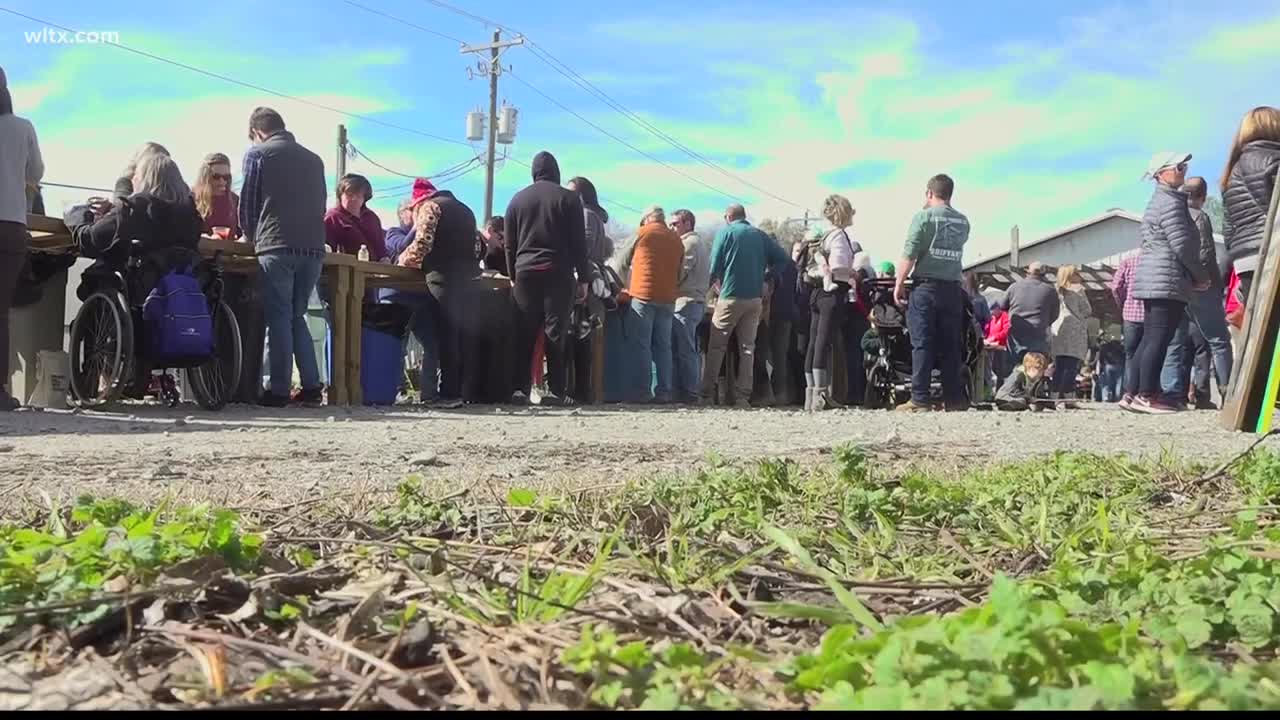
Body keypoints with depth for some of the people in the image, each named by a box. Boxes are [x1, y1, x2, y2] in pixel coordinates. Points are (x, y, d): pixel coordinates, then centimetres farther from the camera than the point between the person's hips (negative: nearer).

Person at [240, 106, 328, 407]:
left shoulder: (257, 153, 6)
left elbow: (247, 203, 6)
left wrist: (251, 236, 22)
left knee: (279, 318, 0)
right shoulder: (314, 159, 18)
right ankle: (311, 386, 4)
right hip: (313, 247, 4)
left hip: (277, 246, -4)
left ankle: (279, 390, -3)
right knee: (297, 316, 12)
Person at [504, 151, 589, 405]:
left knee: (525, 334, 6)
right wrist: (583, 279, 3)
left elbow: (510, 245, 11)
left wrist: (514, 276, 15)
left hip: (525, 273, 3)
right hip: (558, 274, -3)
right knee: (556, 333, -2)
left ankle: (520, 389, 2)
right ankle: (556, 391, -6)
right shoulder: (569, 198, 2)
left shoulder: (517, 200, 12)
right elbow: (578, 243, 0)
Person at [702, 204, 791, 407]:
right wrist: (765, 279, 10)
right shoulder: (760, 235, 11)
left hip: (730, 297, -3)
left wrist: (716, 285, 10)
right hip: (755, 299, 4)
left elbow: (714, 265, -6)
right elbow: (783, 259, 6)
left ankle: (707, 394, 0)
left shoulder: (725, 232, 0)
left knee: (716, 346, 2)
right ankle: (744, 396, 2)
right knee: (747, 348, 7)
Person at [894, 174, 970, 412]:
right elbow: (954, 251, 13)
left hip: (926, 286, -4)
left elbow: (909, 255, -9)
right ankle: (955, 399, 9)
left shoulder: (924, 216, -5)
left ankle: (919, 400, -5)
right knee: (951, 345, 8)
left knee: (922, 345, -3)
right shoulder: (963, 222, 11)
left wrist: (899, 283, -3)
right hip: (953, 288, 5)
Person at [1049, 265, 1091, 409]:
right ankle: (1067, 398, -16)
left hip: (1057, 330, 6)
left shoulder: (1058, 292, 18)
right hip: (1074, 331, -6)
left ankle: (1056, 398, 2)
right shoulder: (1078, 290, 2)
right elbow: (1087, 311, 1)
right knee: (1071, 367, -8)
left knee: (1059, 367, 5)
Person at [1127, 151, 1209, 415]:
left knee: (1150, 339, 9)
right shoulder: (1171, 202, -10)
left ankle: (1136, 394, 10)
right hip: (1167, 281, -10)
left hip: (1153, 281, 10)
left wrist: (1193, 276, 20)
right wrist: (1200, 276, -4)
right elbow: (1182, 245, -16)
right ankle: (1146, 396, -13)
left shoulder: (1158, 201, 23)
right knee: (1159, 339, -11)